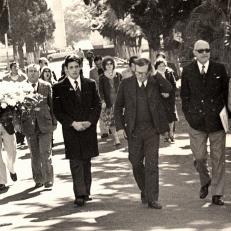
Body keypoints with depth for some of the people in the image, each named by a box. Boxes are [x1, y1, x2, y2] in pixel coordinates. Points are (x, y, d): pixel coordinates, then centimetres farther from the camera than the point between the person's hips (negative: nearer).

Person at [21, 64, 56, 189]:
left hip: (44, 124, -1)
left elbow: (52, 104, 5)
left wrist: (54, 122, 1)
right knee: (34, 155, 9)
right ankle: (38, 180, 18)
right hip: (29, 125, 1)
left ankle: (48, 179, 3)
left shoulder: (46, 86, 4)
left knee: (45, 153, -4)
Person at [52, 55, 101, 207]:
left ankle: (86, 192, 18)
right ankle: (80, 194, -10)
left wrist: (90, 121, -8)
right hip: (71, 131, -3)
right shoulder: (59, 88, 0)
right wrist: (73, 123, -13)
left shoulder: (90, 84, 8)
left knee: (86, 162, 10)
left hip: (88, 129, 3)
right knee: (76, 163, -7)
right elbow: (57, 111, -3)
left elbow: (97, 105, 7)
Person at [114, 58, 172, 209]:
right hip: (133, 130, 2)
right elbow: (118, 107, 6)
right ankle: (144, 190, 32)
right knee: (136, 163, 9)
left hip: (152, 129, -1)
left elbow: (169, 89, -17)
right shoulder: (126, 84, 1)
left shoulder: (155, 82, 0)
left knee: (152, 164, -6)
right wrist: (120, 127, -1)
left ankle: (152, 199, -3)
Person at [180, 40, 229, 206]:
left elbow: (226, 92, 7)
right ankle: (205, 181, 31)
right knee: (200, 157, 1)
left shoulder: (220, 69, 3)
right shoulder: (188, 71, 3)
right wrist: (189, 116, 0)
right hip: (197, 121, 0)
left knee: (218, 158, 2)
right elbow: (185, 95, 8)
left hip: (217, 120, 0)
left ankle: (217, 194, 11)